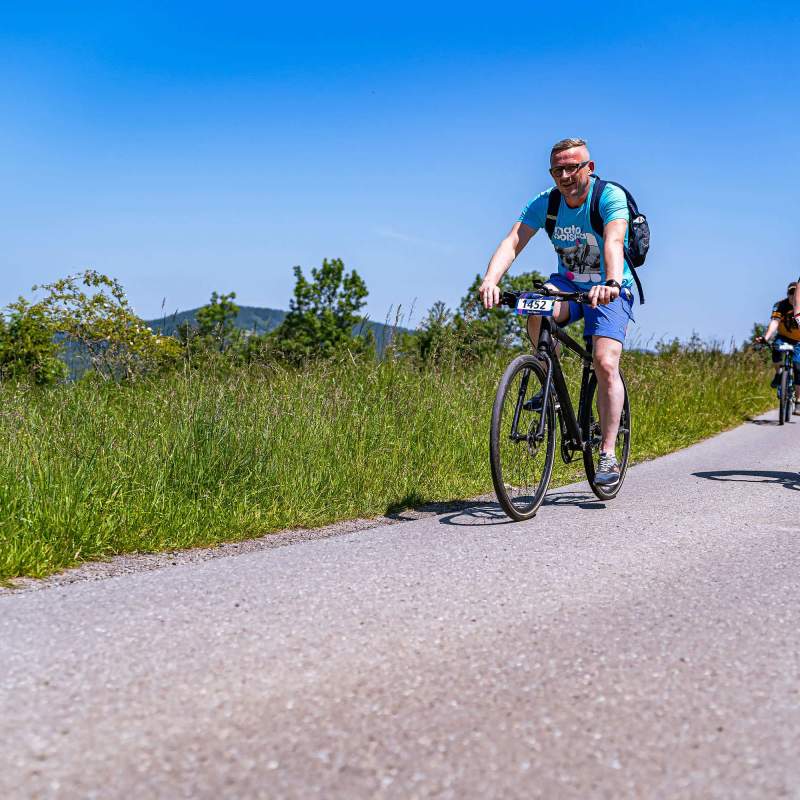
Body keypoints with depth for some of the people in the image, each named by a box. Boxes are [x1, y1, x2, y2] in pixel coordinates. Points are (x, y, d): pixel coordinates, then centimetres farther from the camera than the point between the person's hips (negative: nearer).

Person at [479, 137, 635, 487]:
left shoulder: (611, 196, -20)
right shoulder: (544, 202, -10)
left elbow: (614, 241, -38)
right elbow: (512, 241, -24)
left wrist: (612, 282, -58)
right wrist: (490, 280, -43)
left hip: (610, 291, -3)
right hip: (568, 284, 3)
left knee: (605, 364, -21)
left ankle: (608, 455, -11)